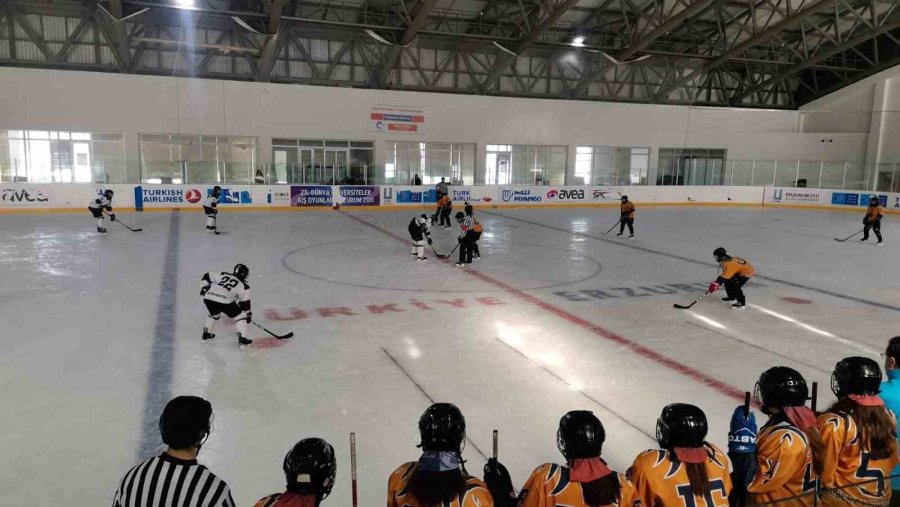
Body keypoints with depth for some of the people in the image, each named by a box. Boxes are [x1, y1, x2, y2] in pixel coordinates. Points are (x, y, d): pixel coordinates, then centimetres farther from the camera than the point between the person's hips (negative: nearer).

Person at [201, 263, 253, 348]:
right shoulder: (244, 285, 15)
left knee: (214, 314, 36)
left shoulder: (223, 275, 27)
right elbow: (245, 302, 15)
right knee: (240, 316, 12)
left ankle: (207, 333, 43)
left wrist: (204, 287, 29)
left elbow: (208, 276, 27)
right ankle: (242, 339, 5)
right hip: (224, 301, -5)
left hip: (208, 297, 6)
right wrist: (248, 314, 26)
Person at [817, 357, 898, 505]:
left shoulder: (835, 423, -25)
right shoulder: (889, 417, -5)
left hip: (843, 500, -6)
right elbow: (892, 462, 7)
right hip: (881, 498, 6)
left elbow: (824, 472, -17)